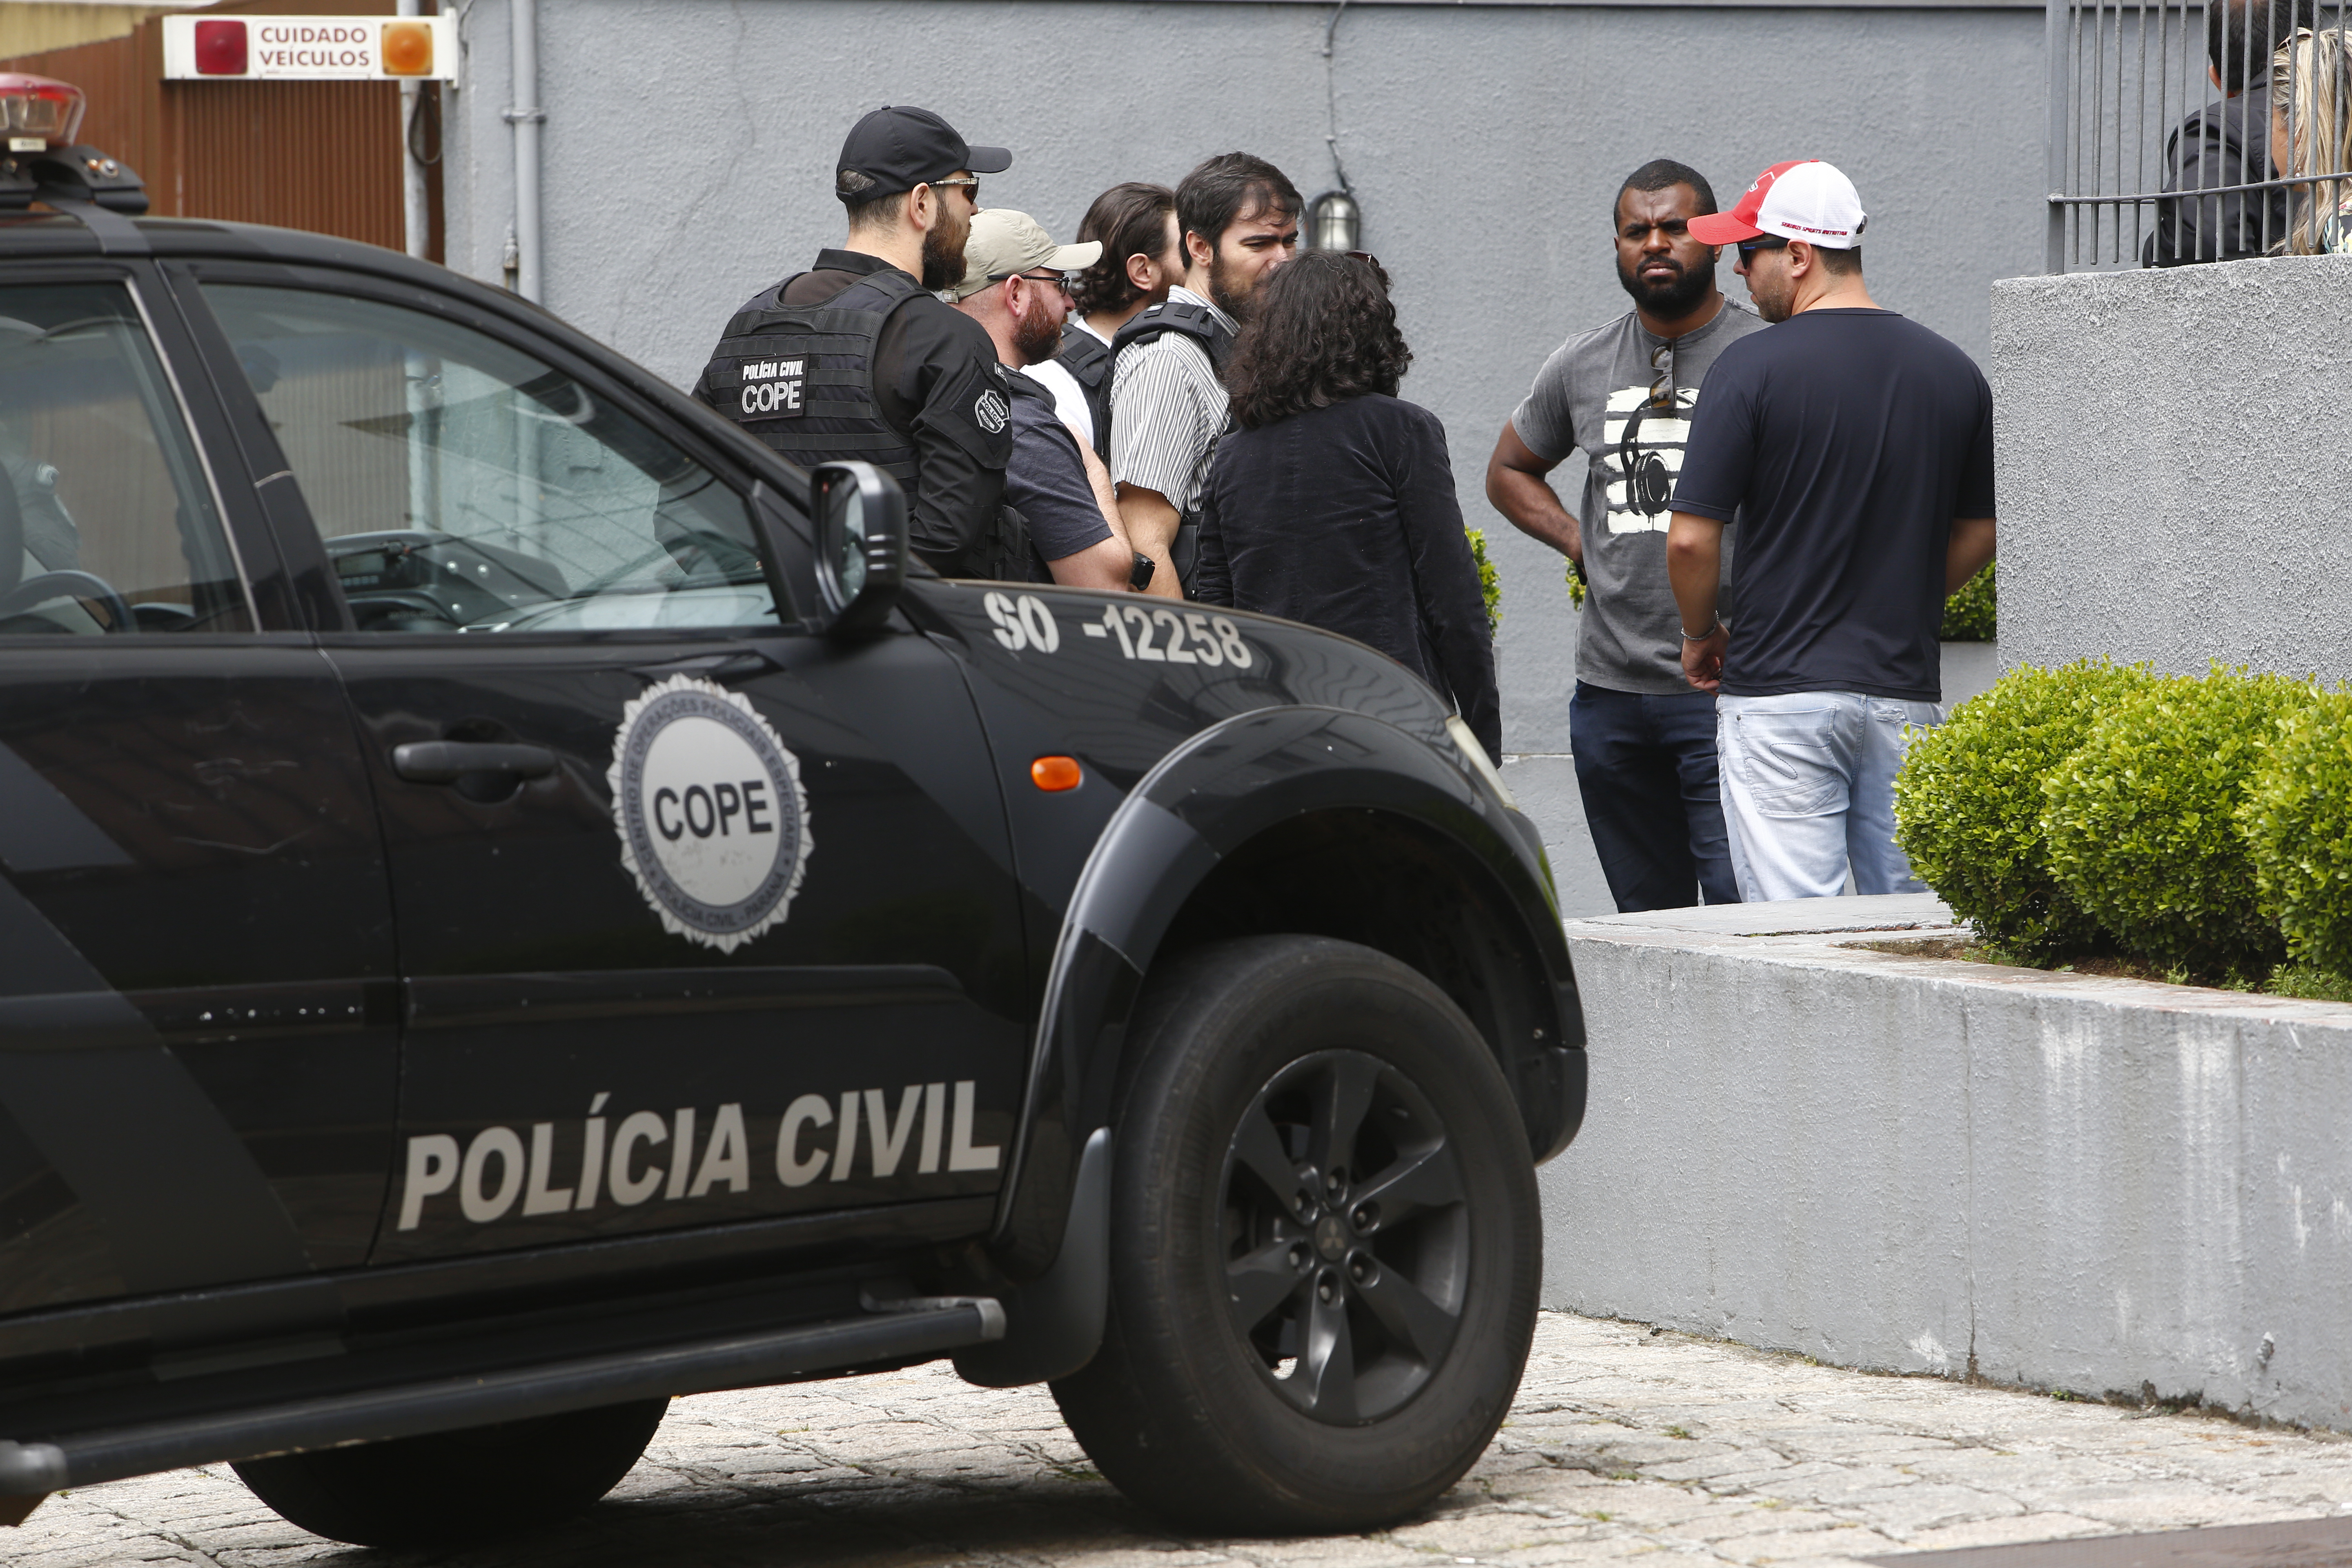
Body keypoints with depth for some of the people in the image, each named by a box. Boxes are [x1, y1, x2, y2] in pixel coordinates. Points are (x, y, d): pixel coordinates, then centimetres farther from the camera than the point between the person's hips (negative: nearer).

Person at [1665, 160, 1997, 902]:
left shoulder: (1753, 367, -9)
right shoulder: (1952, 372, 6)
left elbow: (1691, 540, -10)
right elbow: (1978, 535, 15)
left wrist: (1701, 635, 8)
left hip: (1780, 694, -5)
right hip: (1906, 691, 5)